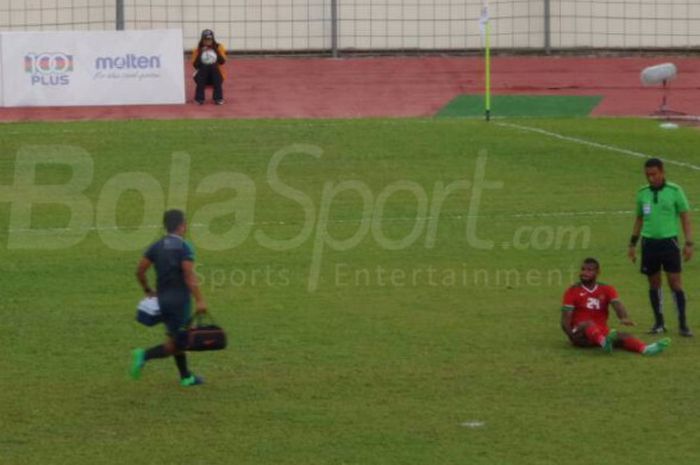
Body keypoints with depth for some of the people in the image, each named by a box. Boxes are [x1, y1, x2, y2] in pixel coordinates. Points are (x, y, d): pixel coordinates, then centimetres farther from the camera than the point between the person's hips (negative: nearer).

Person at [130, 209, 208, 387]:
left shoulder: (156, 246, 6)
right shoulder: (184, 247, -13)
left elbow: (140, 270, 5)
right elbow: (189, 276, -21)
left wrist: (148, 290, 19)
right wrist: (199, 300, -21)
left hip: (162, 298, 7)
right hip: (179, 298, -7)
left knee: (176, 339, 18)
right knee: (177, 343, -2)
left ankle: (186, 377, 22)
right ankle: (144, 355, -19)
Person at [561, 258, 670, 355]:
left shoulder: (606, 290, 11)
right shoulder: (573, 291, 4)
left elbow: (617, 304, -8)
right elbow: (565, 320, -2)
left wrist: (625, 318, -30)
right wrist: (572, 336, -20)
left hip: (602, 332, 3)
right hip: (580, 335, -3)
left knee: (621, 336, -26)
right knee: (588, 324, -35)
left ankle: (646, 349, -57)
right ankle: (604, 342, -69)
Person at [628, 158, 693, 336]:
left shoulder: (674, 191, -3)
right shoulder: (642, 193, 7)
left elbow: (685, 217, -1)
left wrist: (689, 243, -7)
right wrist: (633, 244, 15)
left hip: (669, 241, -3)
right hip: (649, 242, 3)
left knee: (675, 282, -6)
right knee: (654, 283, 8)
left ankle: (683, 324, -1)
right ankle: (659, 323, 18)